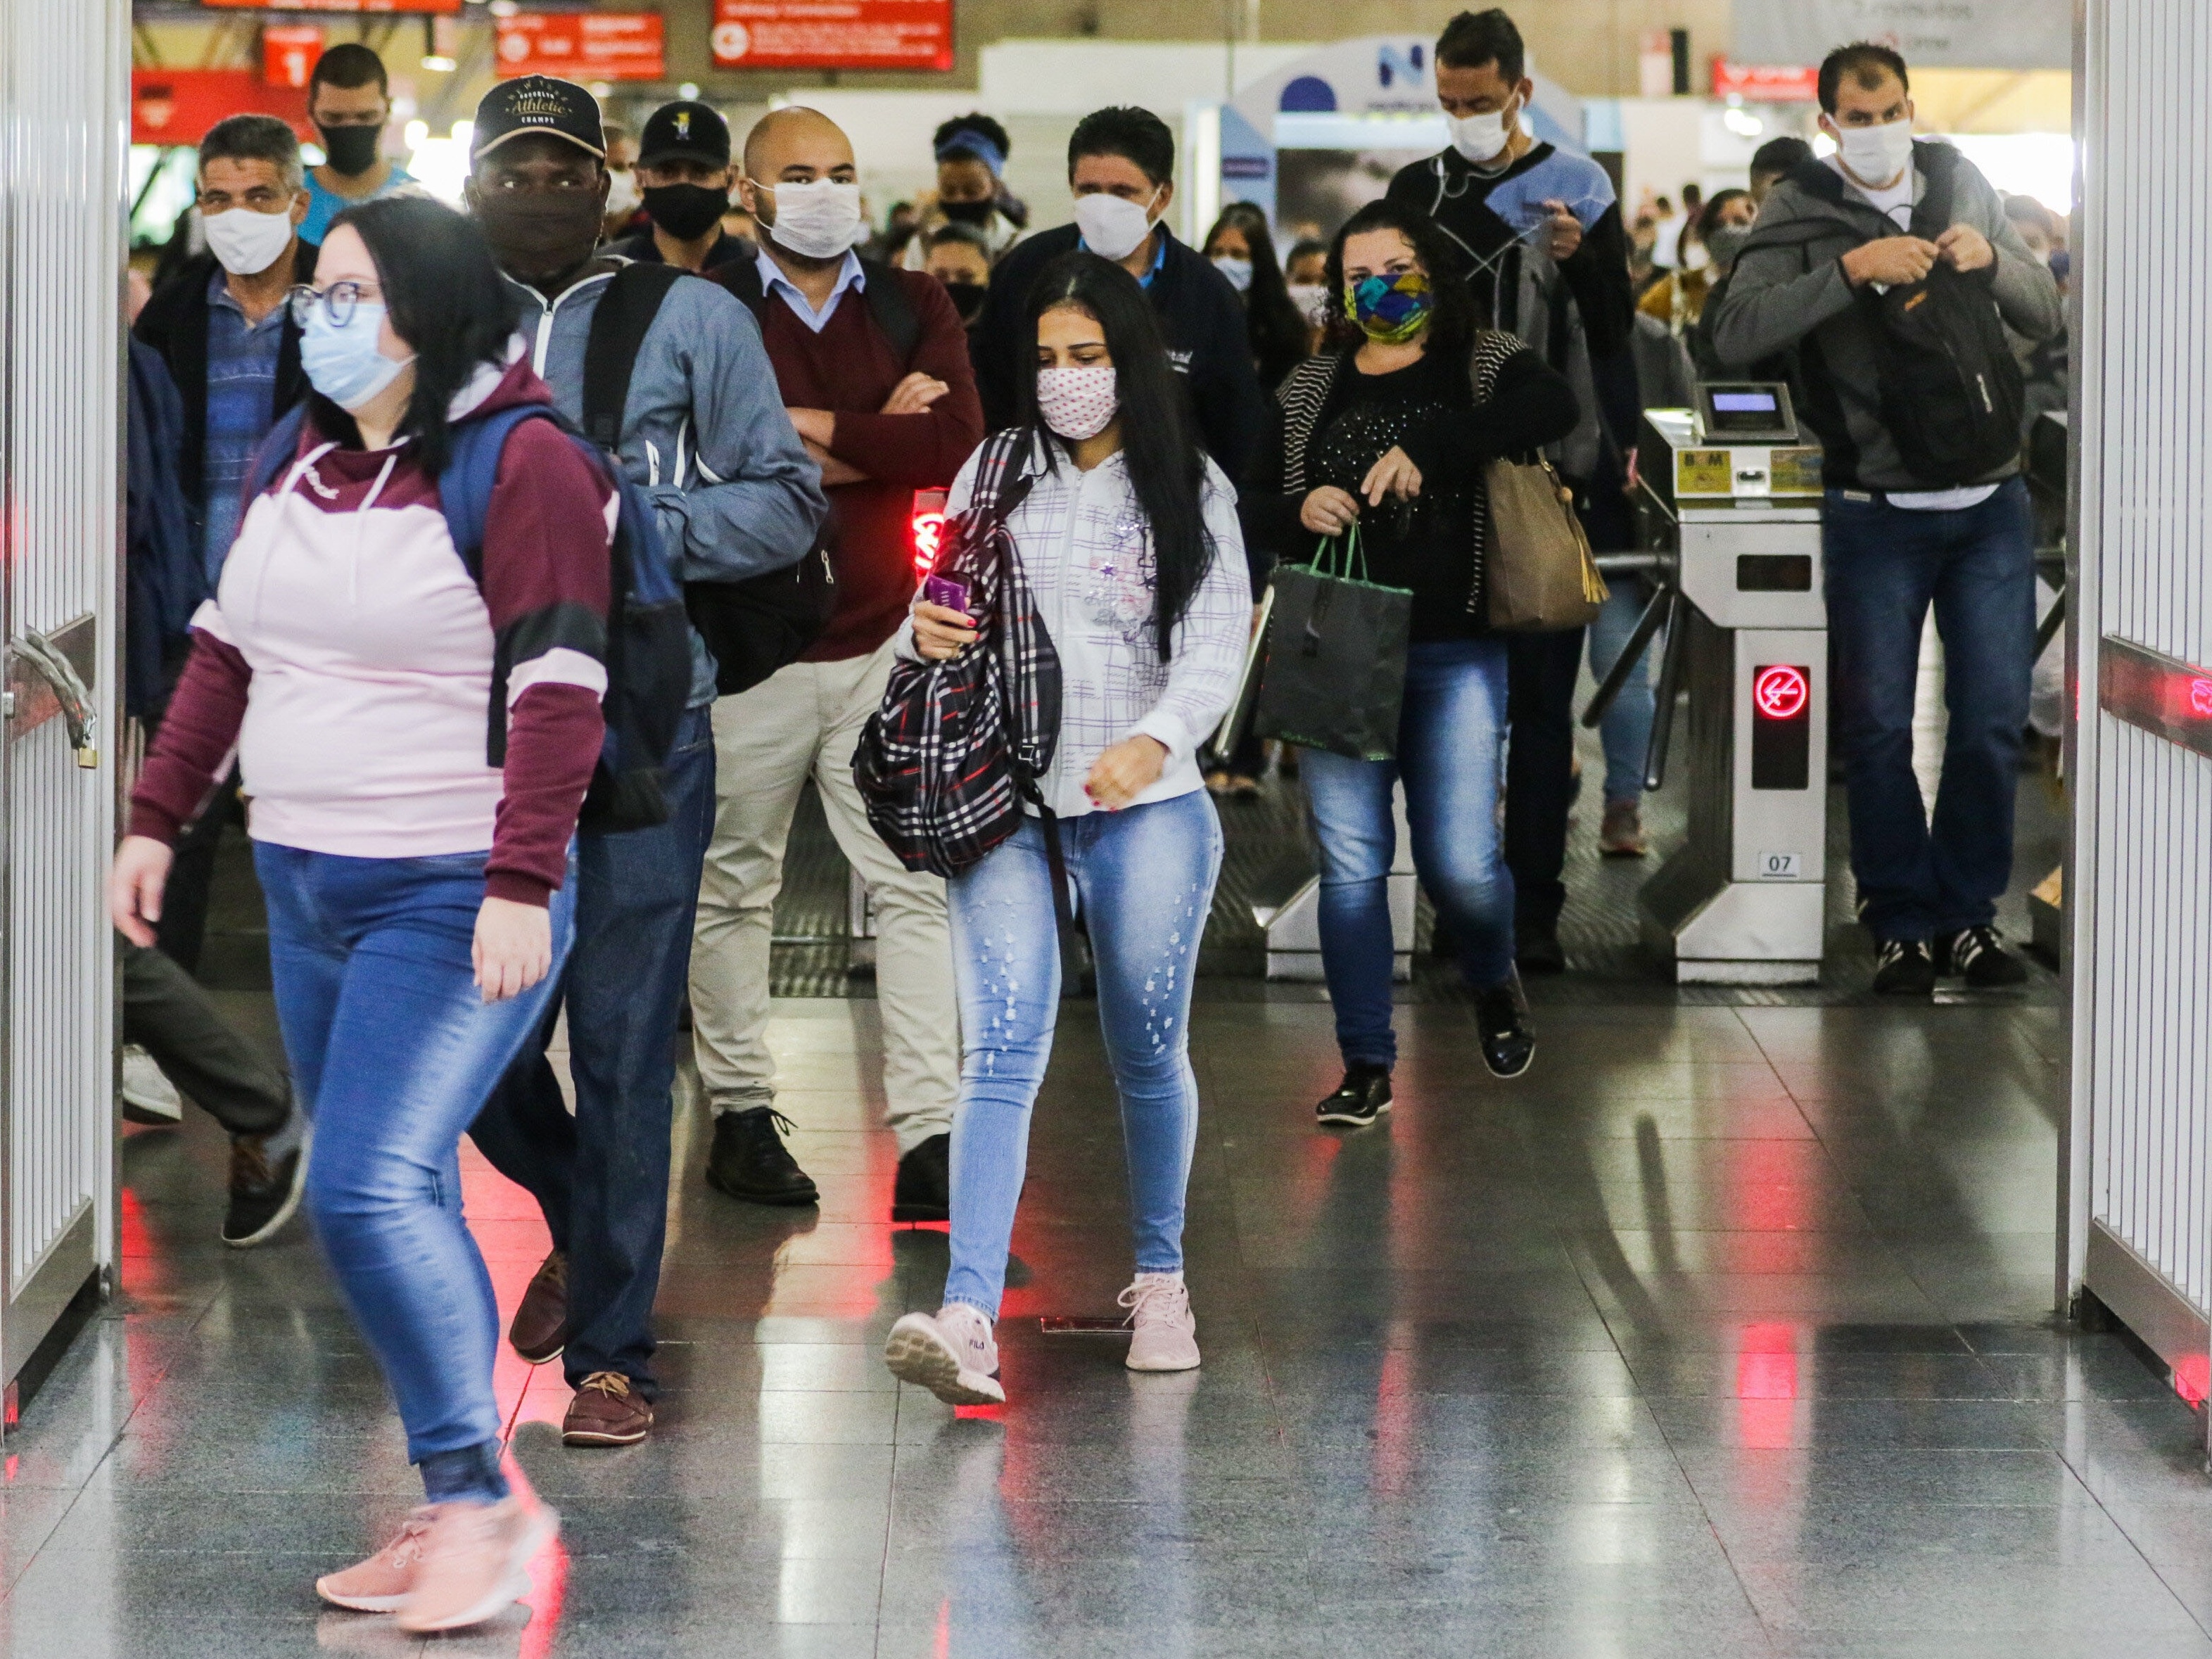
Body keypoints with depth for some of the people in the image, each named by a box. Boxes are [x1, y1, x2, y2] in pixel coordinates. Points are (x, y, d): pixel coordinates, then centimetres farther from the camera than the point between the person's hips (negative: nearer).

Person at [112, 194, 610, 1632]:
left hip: (454, 903, -8)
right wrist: (155, 821, 13)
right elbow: (229, 654, 18)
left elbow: (559, 691, -18)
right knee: (401, 1205, 10)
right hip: (308, 890, 8)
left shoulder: (523, 462, -12)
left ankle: (476, 1492, -5)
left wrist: (523, 883, -24)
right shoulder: (304, 460, 12)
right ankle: (459, 1521, 17)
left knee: (369, 1189, -17)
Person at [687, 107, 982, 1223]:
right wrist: (877, 439, -14)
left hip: (882, 642, 2)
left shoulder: (913, 308, 7)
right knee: (734, 890, 8)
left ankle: (927, 1137, -7)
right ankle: (740, 1116, 21)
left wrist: (803, 429, -12)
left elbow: (954, 442, -10)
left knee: (914, 886, -5)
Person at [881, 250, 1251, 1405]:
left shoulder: (1189, 491, 4)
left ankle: (1159, 1278, 32)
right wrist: (925, 633, -9)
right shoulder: (994, 474, 10)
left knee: (1148, 1052, 10)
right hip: (1006, 801, 0)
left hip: (1148, 807, 0)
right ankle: (967, 1321, -23)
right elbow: (945, 614, 16)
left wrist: (1156, 738, -24)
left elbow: (1217, 647, -5)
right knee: (1002, 1053, -12)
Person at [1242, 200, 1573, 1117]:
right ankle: (1366, 1064, 8)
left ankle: (1494, 983, 28)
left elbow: (1553, 406, -18)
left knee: (1462, 865, -5)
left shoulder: (1483, 364, 4)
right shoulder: (1310, 389, 13)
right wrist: (1299, 511, -10)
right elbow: (1254, 506, 14)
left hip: (1455, 655, -2)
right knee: (1350, 863, -1)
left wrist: (1429, 450, -26)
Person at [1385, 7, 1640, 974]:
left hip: (1550, 481, -3)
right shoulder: (1417, 193, 10)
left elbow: (1616, 330, -1)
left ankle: (1536, 905, 0)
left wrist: (1581, 262, -20)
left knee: (1542, 698, -2)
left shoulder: (1577, 188, 2)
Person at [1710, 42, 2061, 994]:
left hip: (1990, 502, 3)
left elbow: (2046, 316, 12)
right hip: (1878, 512, -3)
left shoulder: (1962, 186, 9)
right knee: (1879, 726, 1)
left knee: (1994, 720, 4)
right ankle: (1903, 926, 12)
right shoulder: (1801, 215, -3)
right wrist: (1851, 269, -27)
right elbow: (1735, 333, -18)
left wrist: (1992, 260, -9)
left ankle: (1967, 913, 18)